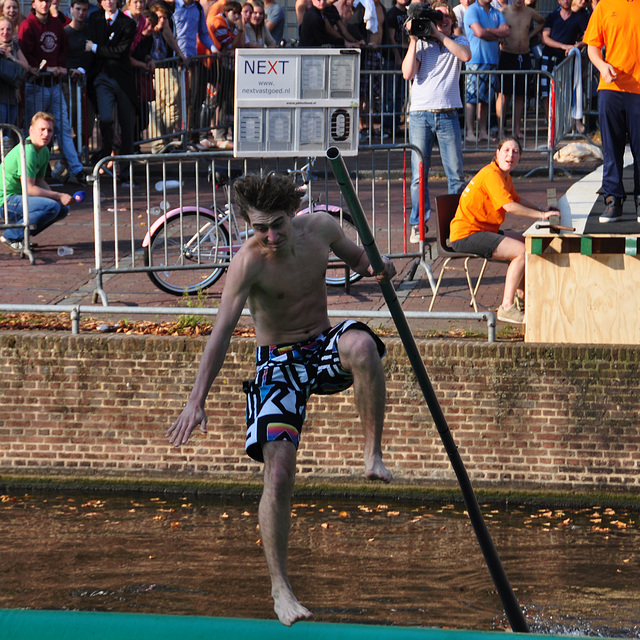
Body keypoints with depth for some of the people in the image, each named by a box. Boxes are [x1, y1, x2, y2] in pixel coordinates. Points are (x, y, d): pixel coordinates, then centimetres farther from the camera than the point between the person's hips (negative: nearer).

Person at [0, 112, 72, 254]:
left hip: (18, 197, 10)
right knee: (51, 206, -27)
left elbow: (40, 182, 18)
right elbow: (29, 188, -24)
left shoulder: (44, 152, 10)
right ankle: (12, 237, -15)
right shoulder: (27, 151, -21)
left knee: (63, 208, 9)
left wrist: (56, 196, -1)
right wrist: (58, 196, -20)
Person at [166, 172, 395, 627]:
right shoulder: (249, 262, -22)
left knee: (361, 345, -35)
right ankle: (280, 589, -4)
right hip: (279, 363, -3)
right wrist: (197, 400, -36)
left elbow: (355, 256, 15)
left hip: (324, 349, 3)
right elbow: (223, 330, -29)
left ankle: (374, 453, -20)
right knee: (279, 472, -14)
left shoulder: (320, 228, -8)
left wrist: (376, 265, -10)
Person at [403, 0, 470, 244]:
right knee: (418, 175, -1)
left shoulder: (458, 41, 13)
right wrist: (413, 40, -5)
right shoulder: (420, 44, 11)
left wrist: (439, 34, -10)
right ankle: (418, 225, 8)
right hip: (420, 115, 0)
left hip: (448, 115, 1)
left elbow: (465, 55, -12)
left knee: (456, 174, 1)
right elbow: (407, 73, -4)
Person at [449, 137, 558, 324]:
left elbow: (517, 199, 30)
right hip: (466, 235, -11)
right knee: (521, 251, -20)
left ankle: (521, 299, 29)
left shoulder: (505, 176, 13)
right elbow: (509, 206, -29)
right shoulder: (491, 174, -19)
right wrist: (541, 215, -23)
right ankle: (507, 307, -18)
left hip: (483, 231, 11)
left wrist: (541, 209, 16)